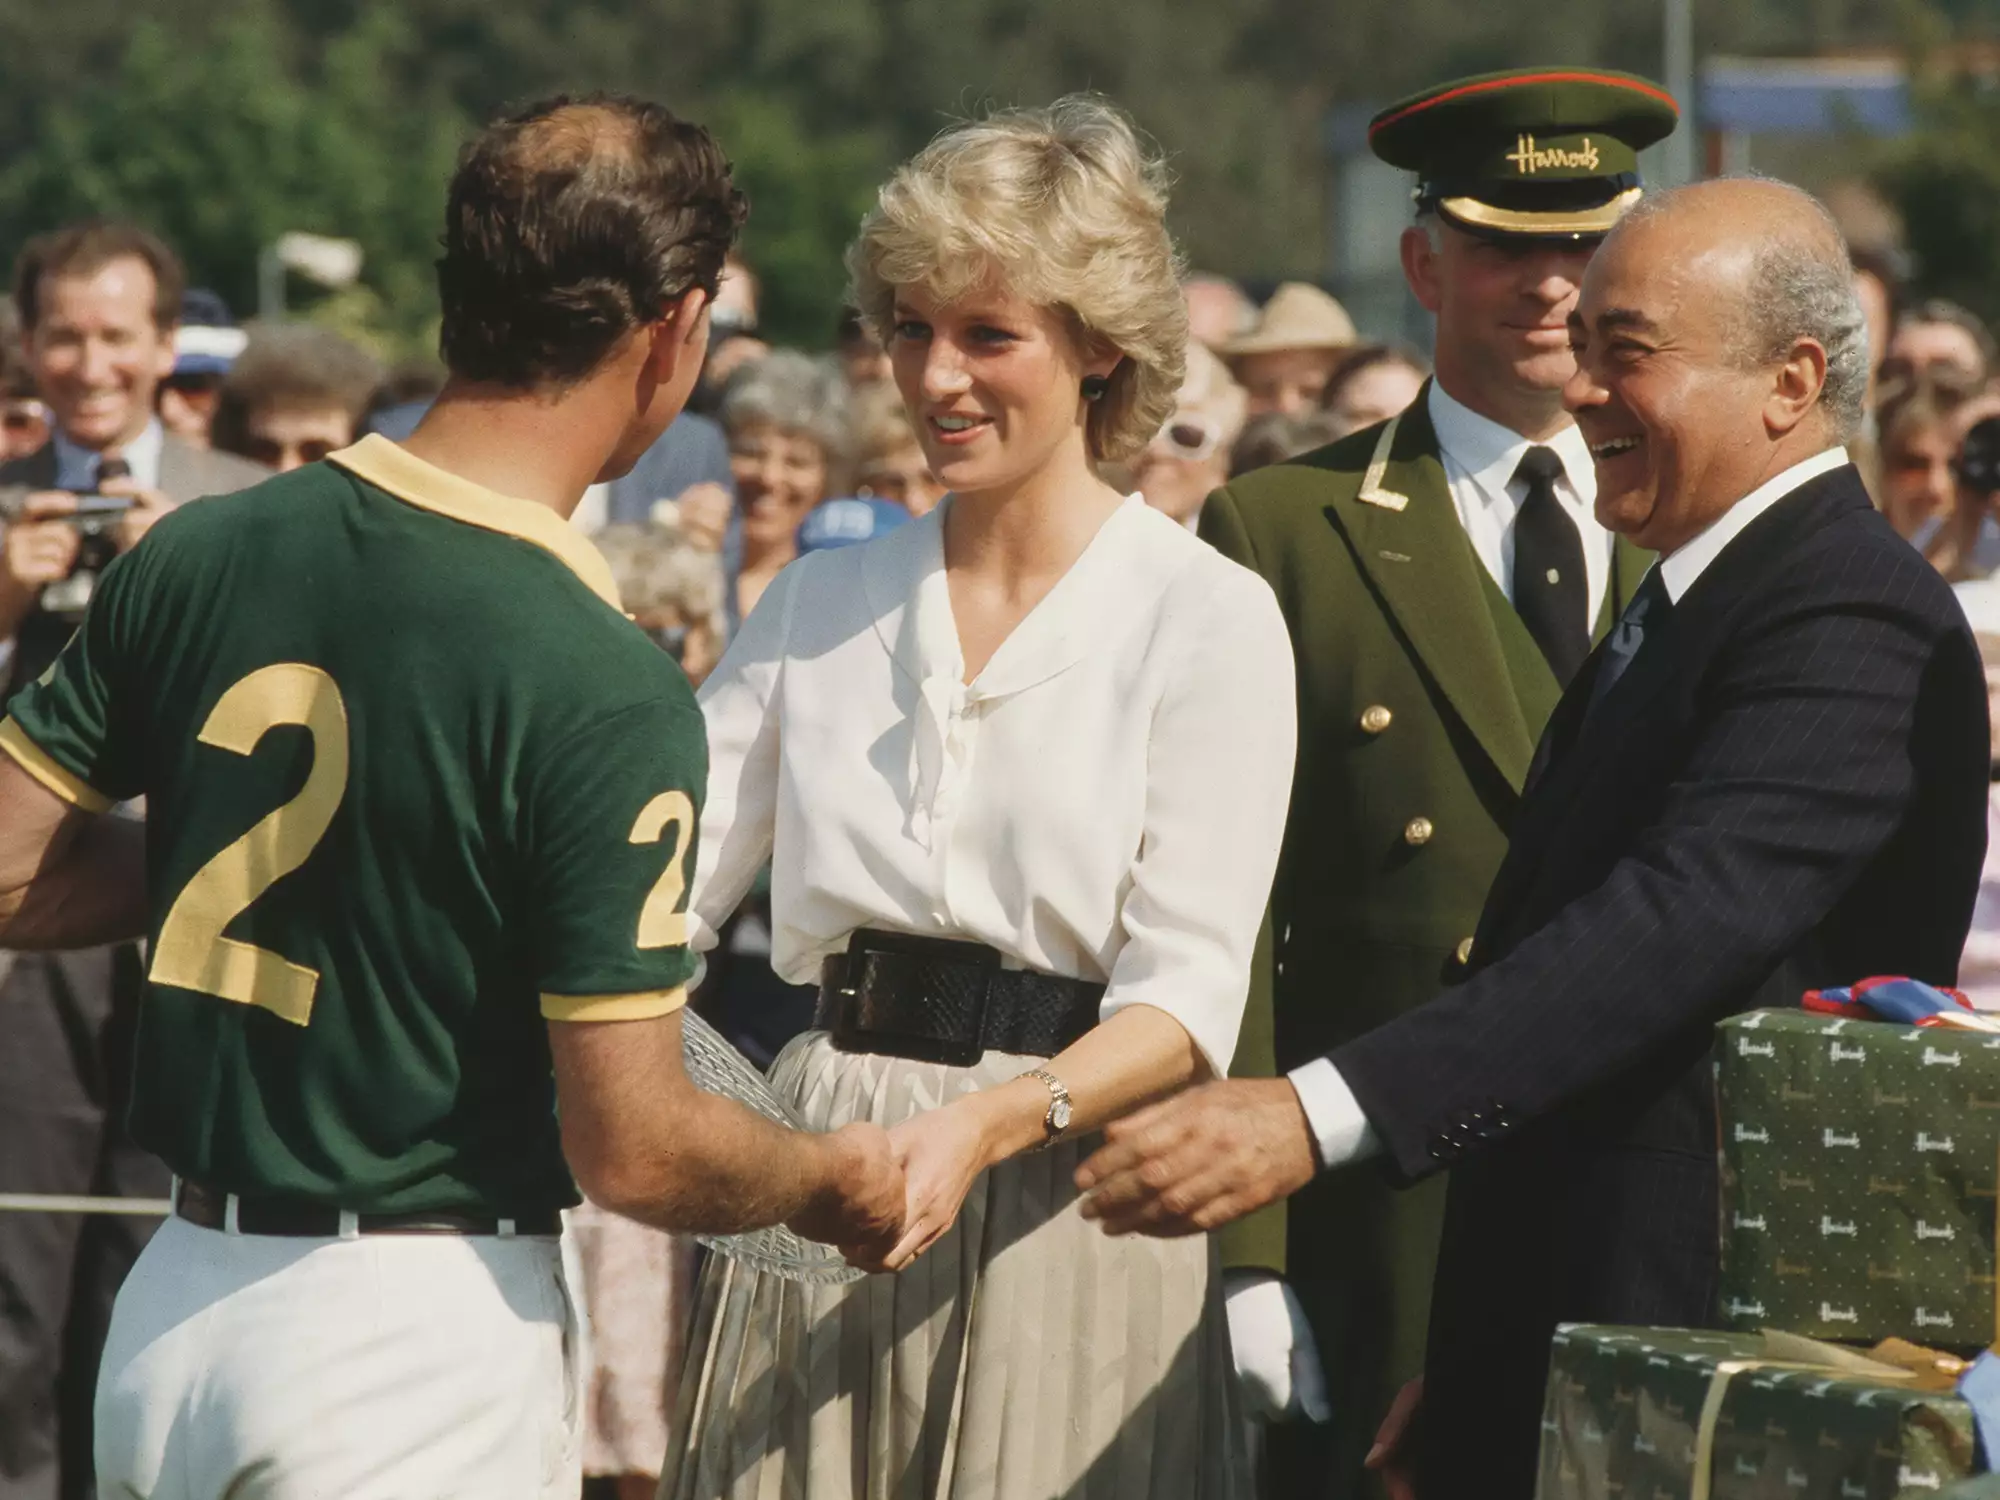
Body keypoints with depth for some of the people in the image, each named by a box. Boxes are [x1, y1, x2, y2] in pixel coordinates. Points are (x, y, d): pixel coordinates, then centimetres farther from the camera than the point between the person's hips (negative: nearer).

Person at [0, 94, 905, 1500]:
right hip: (428, 1333, -6)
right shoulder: (603, 692, -17)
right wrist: (829, 1182, 4)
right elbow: (634, 1148, -16)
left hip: (167, 1304, 6)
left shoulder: (194, 556, 0)